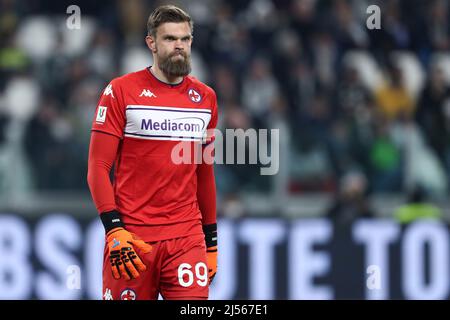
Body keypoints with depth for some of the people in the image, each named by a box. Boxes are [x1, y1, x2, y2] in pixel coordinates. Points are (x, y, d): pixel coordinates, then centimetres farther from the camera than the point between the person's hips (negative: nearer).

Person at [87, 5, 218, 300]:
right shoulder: (122, 91, -1)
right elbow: (98, 167, -3)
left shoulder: (205, 98, 12)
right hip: (131, 236, -3)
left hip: (187, 237, 3)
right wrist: (114, 230, -14)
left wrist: (211, 240, 17)